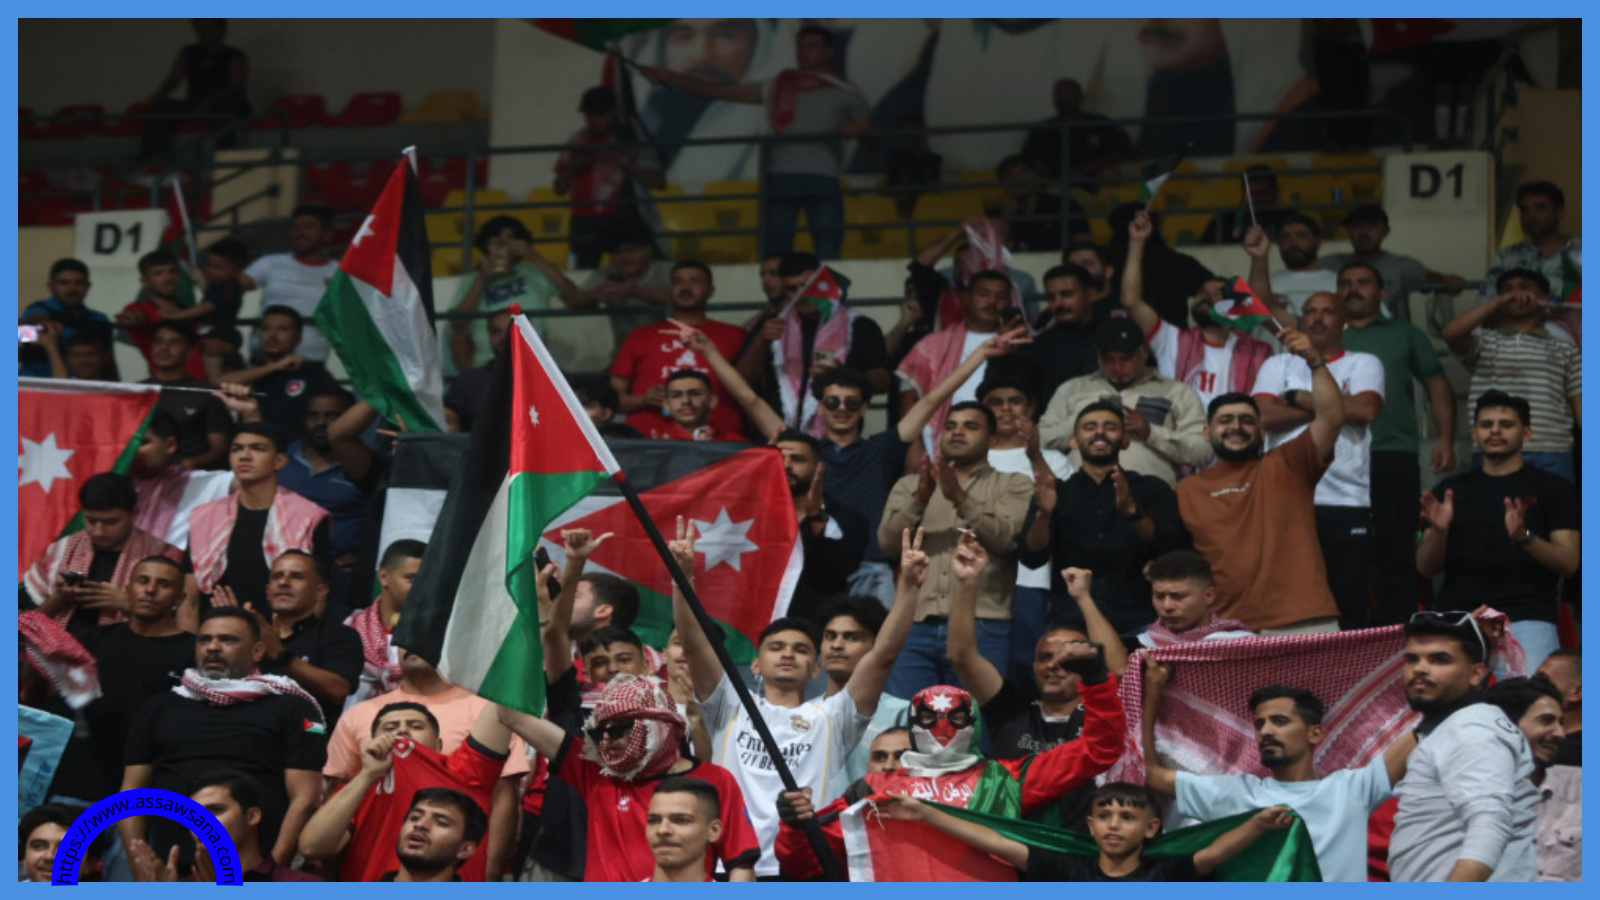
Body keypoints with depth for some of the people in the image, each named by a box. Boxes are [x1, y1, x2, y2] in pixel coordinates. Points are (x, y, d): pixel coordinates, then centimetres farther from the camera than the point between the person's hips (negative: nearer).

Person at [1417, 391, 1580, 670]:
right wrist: (1438, 531, -9)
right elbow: (1426, 569, 12)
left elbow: (1568, 564, 0)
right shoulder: (1451, 489, 17)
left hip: (1527, 617, -2)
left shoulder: (1552, 489, 9)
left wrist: (1524, 537, -18)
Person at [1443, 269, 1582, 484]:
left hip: (1551, 457, 0)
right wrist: (1497, 302, -6)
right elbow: (1451, 334, -7)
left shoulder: (1564, 348, 15)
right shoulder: (1484, 341, 14)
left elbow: (1580, 404, 11)